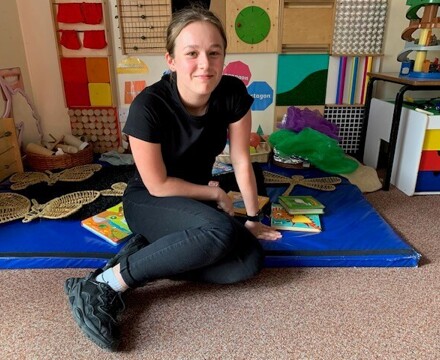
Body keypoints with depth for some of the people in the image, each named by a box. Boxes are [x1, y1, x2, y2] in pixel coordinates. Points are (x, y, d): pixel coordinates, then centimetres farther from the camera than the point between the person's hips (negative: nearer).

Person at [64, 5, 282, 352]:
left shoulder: (233, 94, -14)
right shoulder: (148, 106, -27)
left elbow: (241, 161, -5)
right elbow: (158, 185, -19)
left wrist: (253, 218, 0)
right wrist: (216, 194, -10)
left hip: (196, 202, 5)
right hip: (147, 202, -5)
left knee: (251, 260, -17)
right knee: (219, 232, -35)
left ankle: (142, 253, -12)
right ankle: (104, 283, -22)